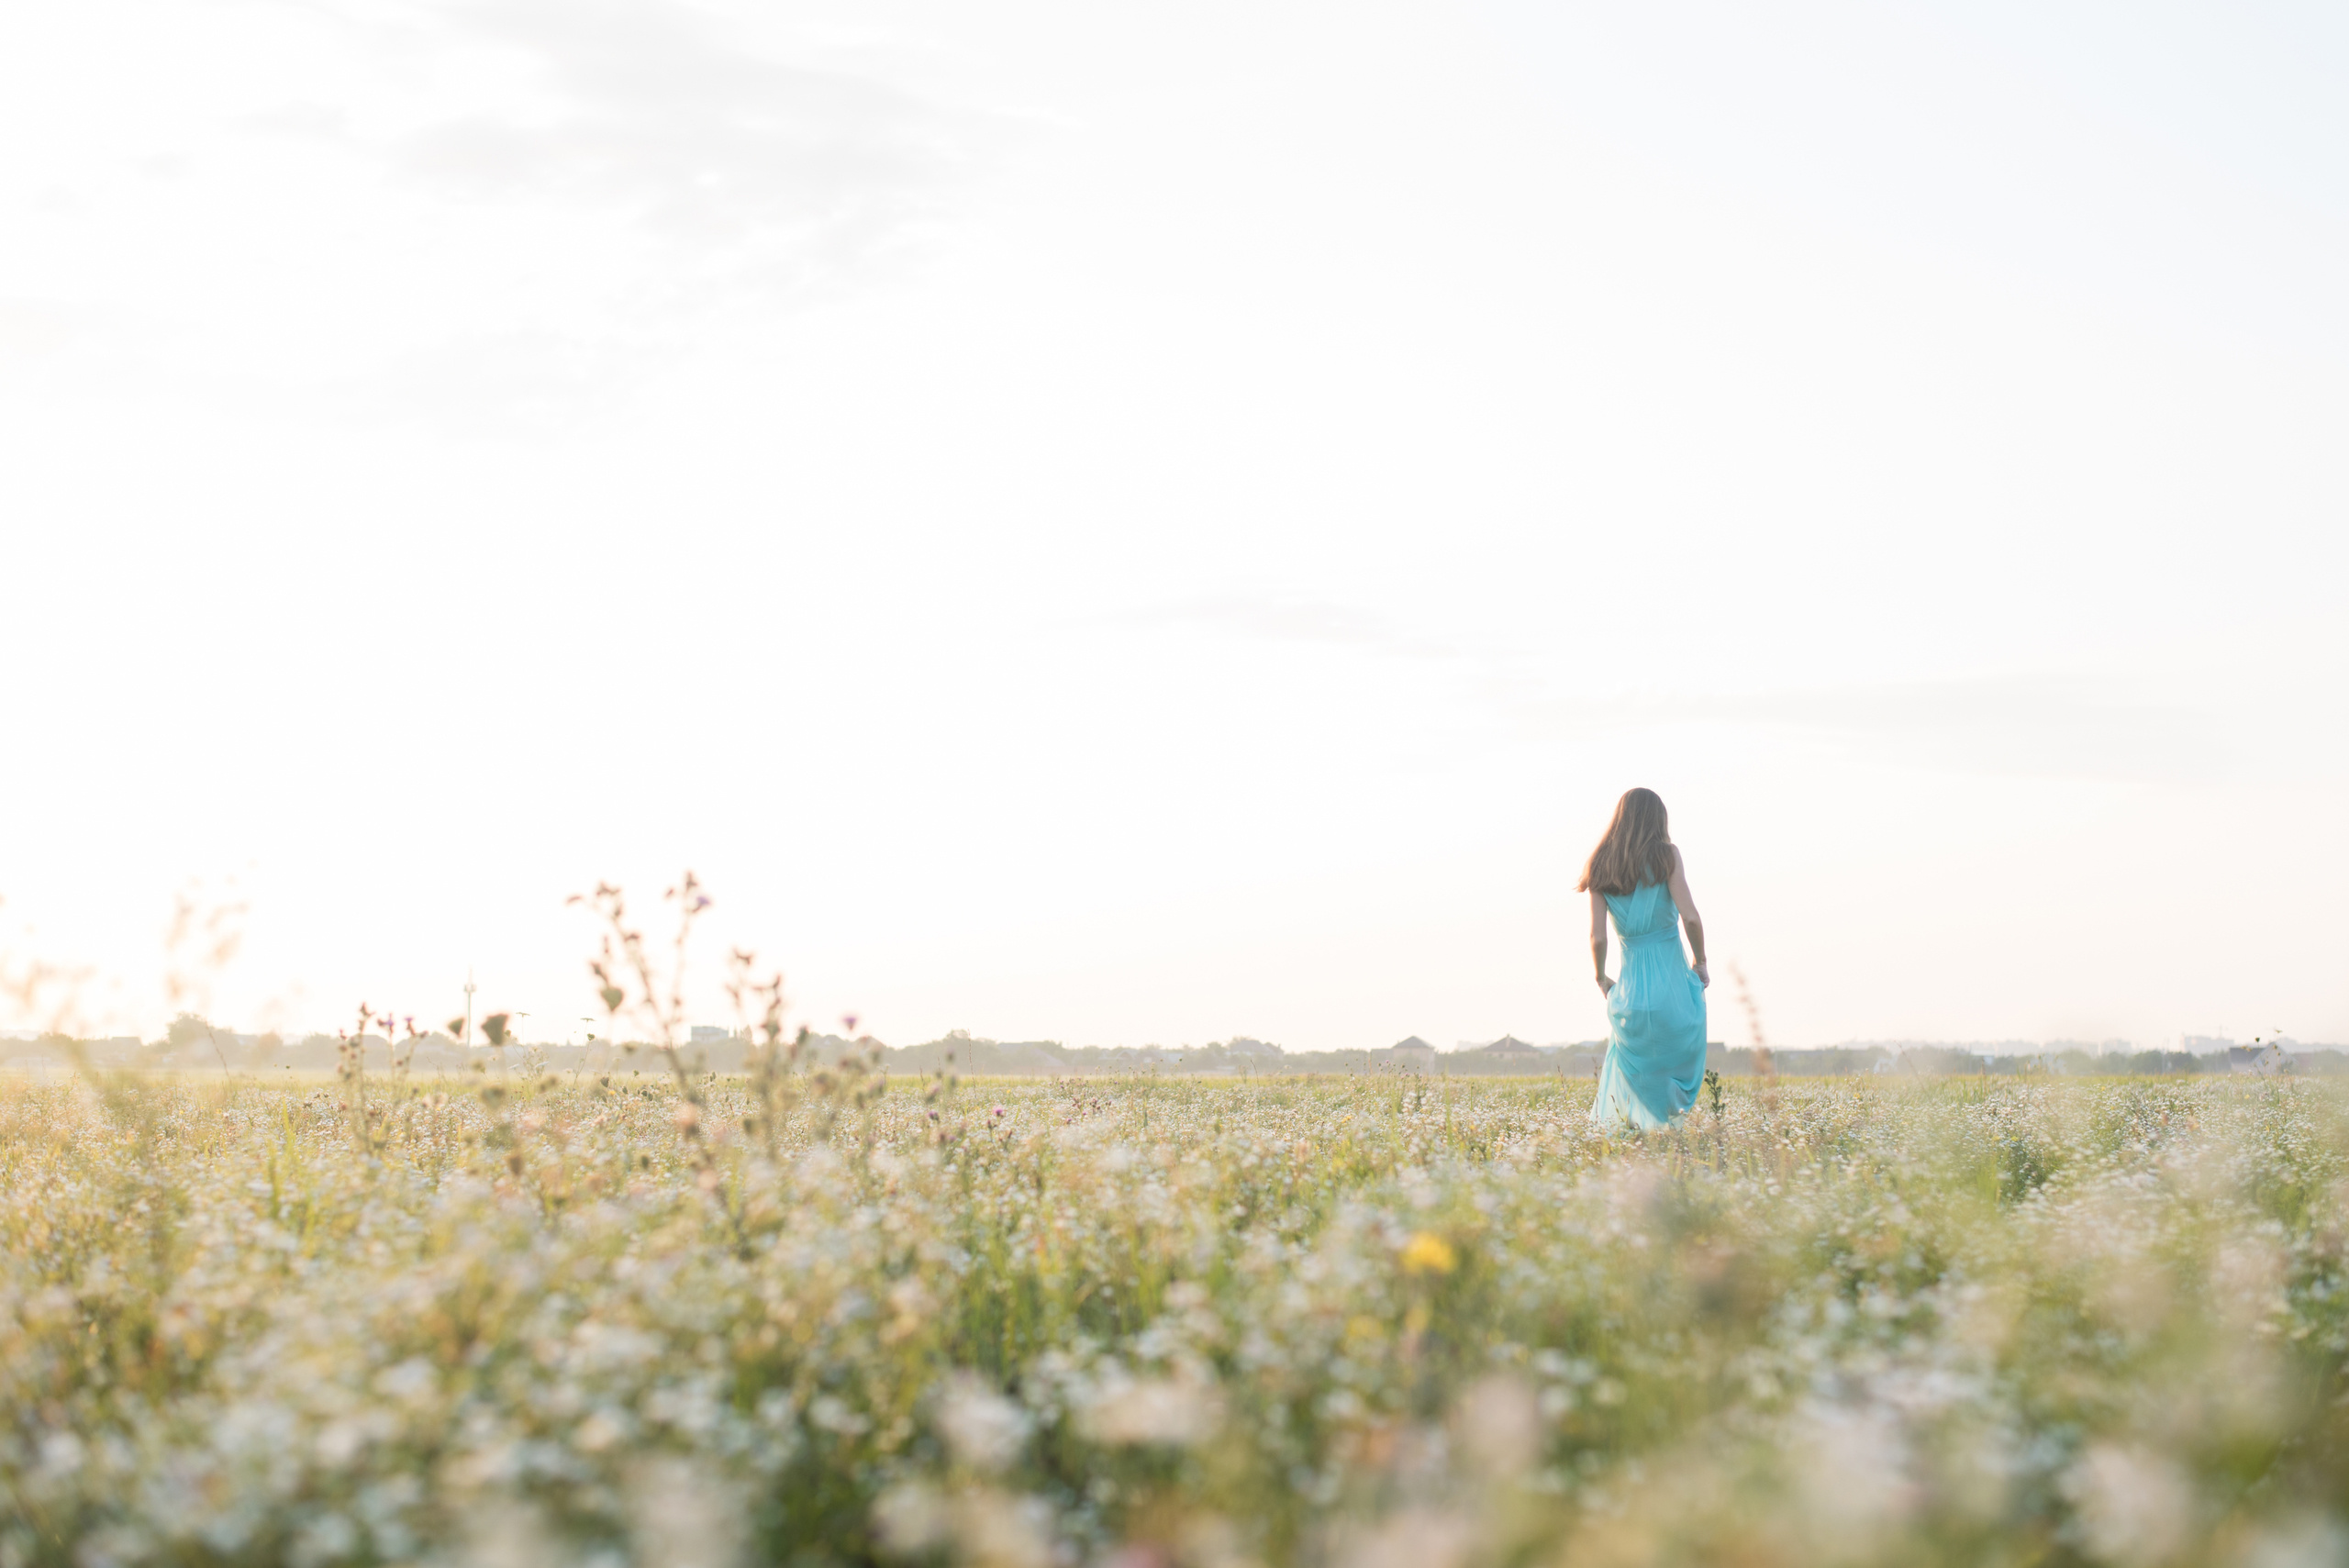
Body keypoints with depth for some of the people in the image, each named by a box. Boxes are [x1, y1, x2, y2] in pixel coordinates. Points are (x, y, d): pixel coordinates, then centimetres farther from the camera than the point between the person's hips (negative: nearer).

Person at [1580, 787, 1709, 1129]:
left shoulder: (1601, 868, 6)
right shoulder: (1667, 855, -3)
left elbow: (1597, 937, 1)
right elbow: (1689, 916, -13)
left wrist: (1601, 979, 18)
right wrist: (1701, 962, 2)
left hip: (1630, 988, 3)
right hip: (1673, 983, -3)